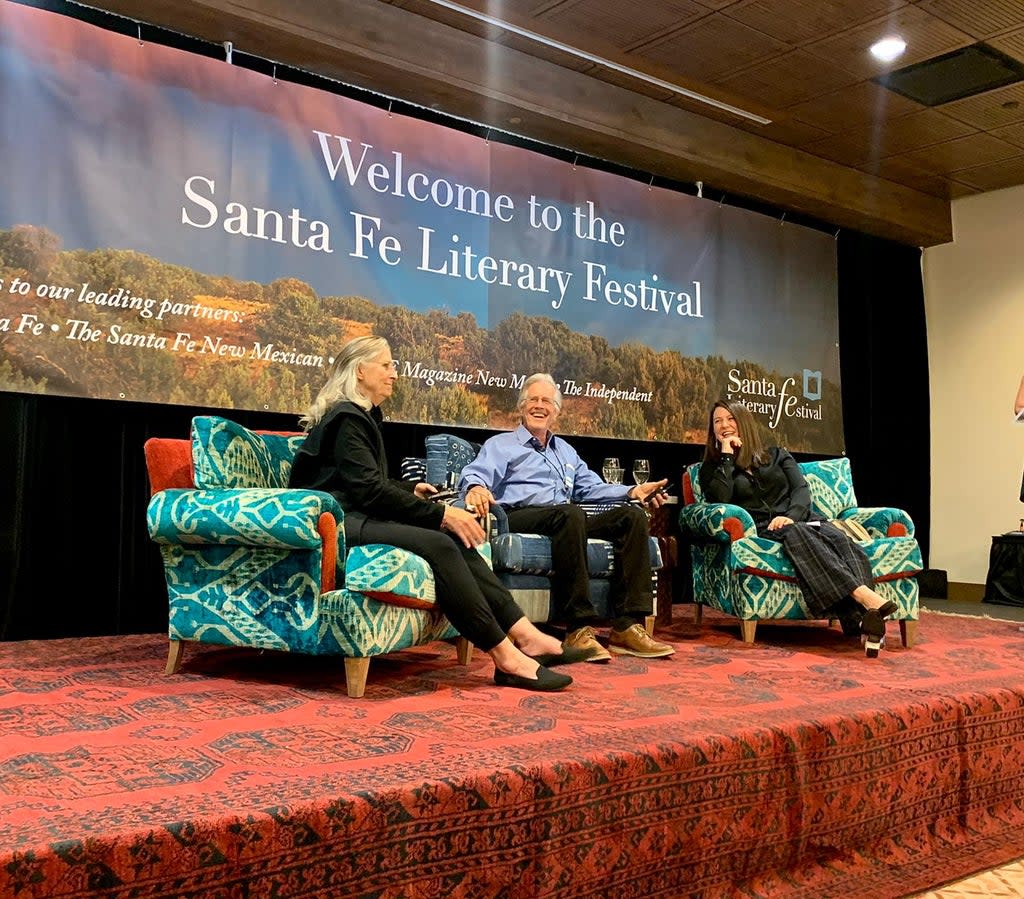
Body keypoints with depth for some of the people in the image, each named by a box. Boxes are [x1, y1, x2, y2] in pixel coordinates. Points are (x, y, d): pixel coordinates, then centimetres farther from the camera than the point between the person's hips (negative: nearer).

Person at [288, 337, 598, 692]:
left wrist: (411, 489, 15)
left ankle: (524, 635, -18)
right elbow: (369, 489, -19)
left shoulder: (362, 415, 21)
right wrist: (439, 512, -18)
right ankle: (506, 657, -29)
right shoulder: (346, 418, -10)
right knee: (438, 545, -27)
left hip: (357, 516, 9)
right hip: (338, 523, -9)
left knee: (453, 537, -10)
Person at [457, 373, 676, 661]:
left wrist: (632, 491, 11)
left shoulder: (566, 451, 35)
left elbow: (591, 487, 29)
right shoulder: (501, 445, 16)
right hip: (520, 517, -6)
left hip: (568, 519, 6)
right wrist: (476, 487, -29)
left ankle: (627, 626, -26)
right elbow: (475, 474, -3)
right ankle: (579, 629, -39)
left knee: (632, 515, -17)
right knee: (571, 514, -38)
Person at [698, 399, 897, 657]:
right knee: (798, 535, -38)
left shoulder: (776, 455, 24)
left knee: (837, 538, -32)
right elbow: (719, 500, -5)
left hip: (798, 518, 3)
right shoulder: (711, 467, 18)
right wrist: (727, 455, -1)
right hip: (759, 529, -3)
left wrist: (790, 516, -15)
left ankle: (866, 616, -56)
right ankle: (864, 595, -58)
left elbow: (802, 489, 7)